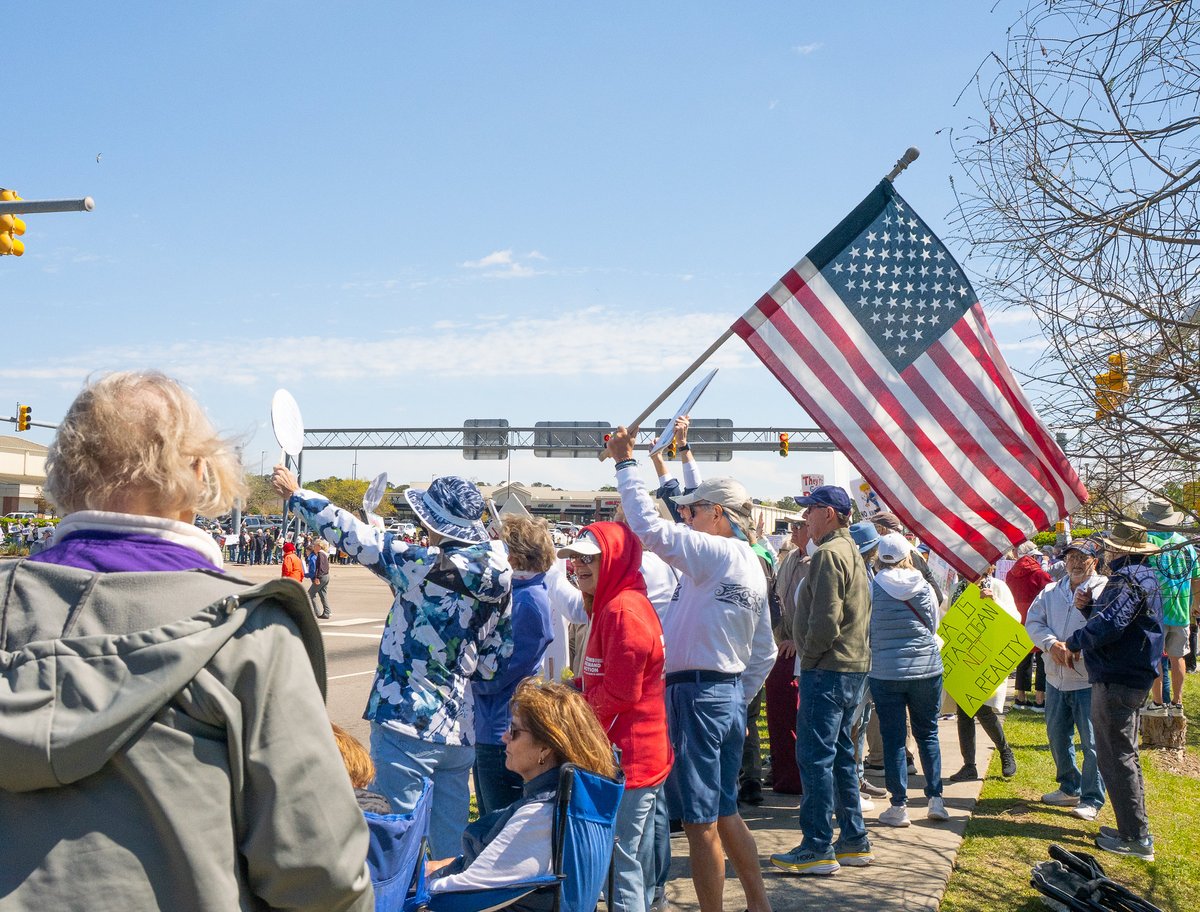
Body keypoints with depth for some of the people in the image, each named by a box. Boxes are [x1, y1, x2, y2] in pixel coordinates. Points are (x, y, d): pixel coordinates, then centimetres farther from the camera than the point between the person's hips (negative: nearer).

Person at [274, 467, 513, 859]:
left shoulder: (425, 568, -17)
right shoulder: (499, 582, 2)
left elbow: (354, 535, -10)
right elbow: (496, 659, 8)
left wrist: (296, 494, 2)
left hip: (407, 724, -7)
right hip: (460, 731, 7)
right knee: (451, 843, 16)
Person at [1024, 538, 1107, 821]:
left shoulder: (1104, 590, -7)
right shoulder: (1051, 591, 12)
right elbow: (1033, 622, 4)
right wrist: (1053, 644, -14)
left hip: (1089, 679, -6)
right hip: (1056, 678, 6)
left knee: (1092, 742, -2)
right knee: (1057, 736, 16)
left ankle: (1092, 799, 9)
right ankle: (1069, 788, 32)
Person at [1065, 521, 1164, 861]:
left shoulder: (1126, 580, -19)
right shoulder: (1146, 577, 15)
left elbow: (1108, 626, -29)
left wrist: (1075, 641, -13)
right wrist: (1090, 606, 1)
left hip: (1116, 681, -11)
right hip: (1134, 677, 11)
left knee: (1116, 758, -4)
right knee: (1125, 754, 19)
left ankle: (1136, 837, 0)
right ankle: (1134, 829, 28)